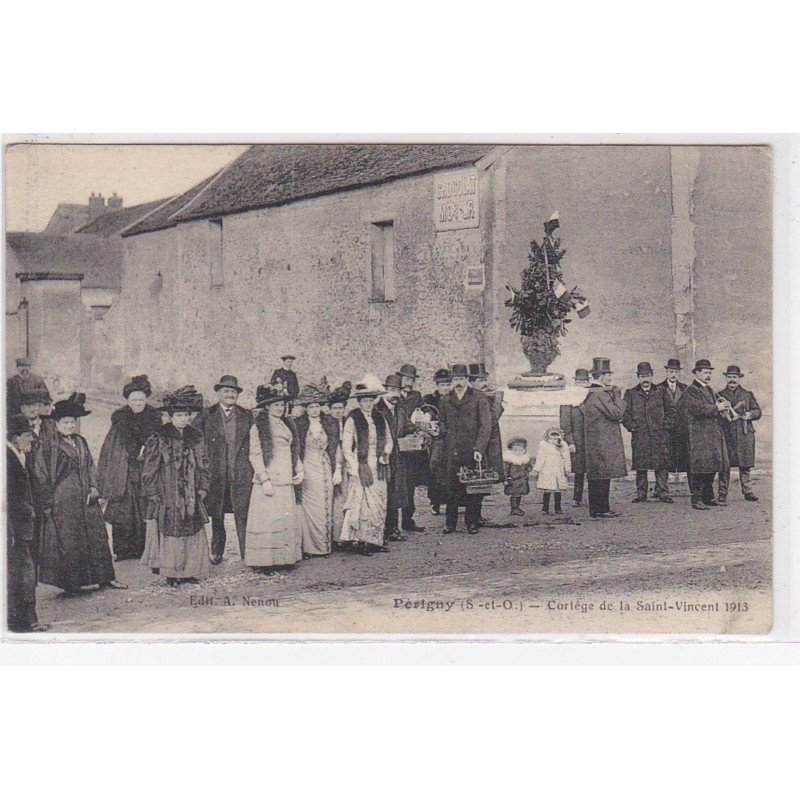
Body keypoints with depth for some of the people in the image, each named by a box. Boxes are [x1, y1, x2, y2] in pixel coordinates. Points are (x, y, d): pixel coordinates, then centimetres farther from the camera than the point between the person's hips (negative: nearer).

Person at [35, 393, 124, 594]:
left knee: (97, 537, 5)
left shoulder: (81, 443, 14)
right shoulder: (48, 447, -3)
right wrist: (47, 502, -9)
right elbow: (42, 476, -5)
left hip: (86, 499, 6)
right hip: (63, 500, -6)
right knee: (69, 541, -3)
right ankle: (74, 582, 6)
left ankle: (104, 577, 12)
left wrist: (93, 487, 2)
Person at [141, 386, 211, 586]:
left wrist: (203, 487, 7)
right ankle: (170, 573, 4)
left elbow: (203, 464, 14)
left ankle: (189, 571, 12)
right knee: (169, 531, -3)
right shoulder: (158, 439, -5)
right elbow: (149, 468, -4)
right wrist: (152, 492, -8)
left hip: (191, 494, 4)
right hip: (167, 495, -4)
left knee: (192, 531, 3)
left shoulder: (196, 437, 9)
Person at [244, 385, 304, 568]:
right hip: (268, 482, -7)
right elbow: (255, 455, -10)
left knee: (288, 520, 5)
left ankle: (285, 559, 10)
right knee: (268, 520, -7)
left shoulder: (288, 425, 17)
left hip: (287, 482, 7)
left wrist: (299, 470, 8)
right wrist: (264, 480, -16)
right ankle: (265, 561, -2)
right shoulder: (259, 427, -5)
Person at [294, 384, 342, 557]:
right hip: (307, 471, -3)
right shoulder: (298, 425, 0)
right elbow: (294, 451, 2)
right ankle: (309, 547, -1)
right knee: (309, 508, -6)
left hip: (325, 470, 3)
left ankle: (325, 545, 10)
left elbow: (336, 448, 10)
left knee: (326, 507, 2)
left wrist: (338, 470, 5)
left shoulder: (330, 424, 7)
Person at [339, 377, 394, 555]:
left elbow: (389, 440, 21)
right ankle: (359, 541, -5)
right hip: (361, 468, -5)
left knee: (379, 505, 4)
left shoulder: (380, 418, 12)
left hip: (379, 468, 5)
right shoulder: (352, 419, -4)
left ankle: (374, 540, 11)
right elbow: (346, 447, -6)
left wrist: (386, 453, 2)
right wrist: (357, 467, -11)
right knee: (362, 503, -10)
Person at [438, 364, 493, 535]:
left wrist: (479, 449, -12)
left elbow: (486, 425, -3)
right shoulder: (445, 402, 13)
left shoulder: (479, 399, 2)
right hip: (452, 453, 2)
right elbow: (441, 424, 21)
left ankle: (473, 522, 10)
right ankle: (450, 523, 8)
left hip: (472, 451, -2)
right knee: (451, 488, 0)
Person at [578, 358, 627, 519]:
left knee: (602, 476, 13)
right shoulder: (599, 394, -18)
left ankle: (603, 509, 18)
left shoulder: (590, 393, 14)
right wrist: (617, 395, -9)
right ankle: (598, 511, -3)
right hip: (602, 443, -10)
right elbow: (616, 413, -20)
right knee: (601, 476, -6)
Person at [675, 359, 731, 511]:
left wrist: (722, 406, -4)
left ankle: (708, 497, 18)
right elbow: (699, 408, -20)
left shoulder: (710, 390, 20)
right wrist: (717, 408, -16)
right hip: (698, 435, -9)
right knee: (699, 467, -9)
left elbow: (713, 407, 18)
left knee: (711, 467, 10)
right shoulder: (691, 391, -8)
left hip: (713, 434, 9)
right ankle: (696, 500, -7)